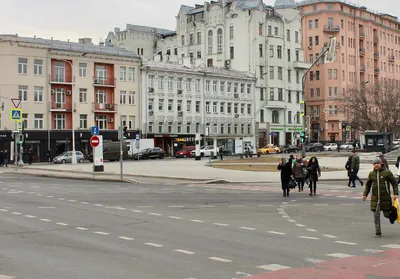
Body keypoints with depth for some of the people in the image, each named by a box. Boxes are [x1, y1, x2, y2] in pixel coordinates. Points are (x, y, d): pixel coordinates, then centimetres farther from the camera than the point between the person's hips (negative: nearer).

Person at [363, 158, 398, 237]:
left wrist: (395, 194, -11)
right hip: (375, 198, 2)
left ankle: (392, 213, 43)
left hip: (385, 197, -2)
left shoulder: (387, 172, -5)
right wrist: (365, 194, 4)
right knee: (376, 215, -1)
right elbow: (368, 185, 14)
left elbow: (394, 183, -1)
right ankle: (378, 232, 8)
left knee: (386, 215, 6)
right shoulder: (371, 174, 4)